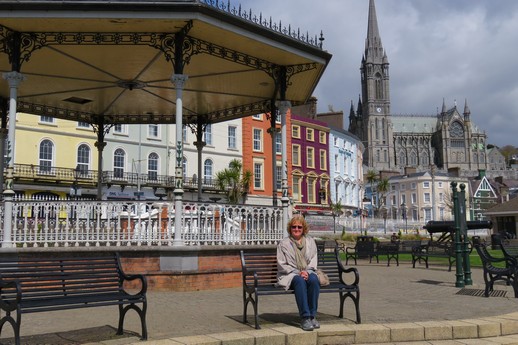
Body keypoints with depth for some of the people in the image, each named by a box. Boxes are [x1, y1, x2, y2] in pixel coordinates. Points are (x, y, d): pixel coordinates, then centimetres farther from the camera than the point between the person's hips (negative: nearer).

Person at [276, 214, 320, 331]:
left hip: (308, 273, 3)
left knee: (314, 280, -33)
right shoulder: (283, 244, 8)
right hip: (290, 275, -2)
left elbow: (313, 261, 12)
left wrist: (307, 271, -9)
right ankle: (305, 317, -40)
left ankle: (312, 315, -28)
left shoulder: (310, 242, 18)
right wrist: (297, 272, -11)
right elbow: (282, 264, 2)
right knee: (300, 281, -37)